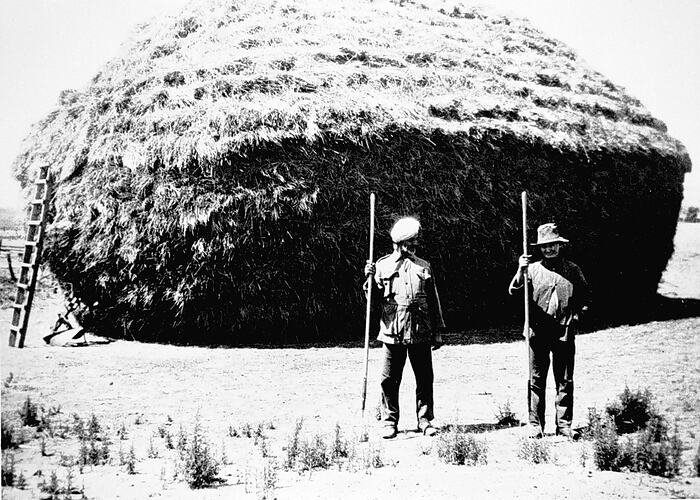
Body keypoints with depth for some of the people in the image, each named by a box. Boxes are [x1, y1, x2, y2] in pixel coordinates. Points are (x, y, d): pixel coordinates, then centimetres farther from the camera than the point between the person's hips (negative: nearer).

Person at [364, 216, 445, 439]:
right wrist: (370, 279, -14)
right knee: (390, 379, 2)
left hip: (421, 334, 1)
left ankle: (425, 420, 14)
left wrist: (437, 331, 9)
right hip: (393, 333, -1)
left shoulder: (424, 267, 10)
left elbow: (434, 301, 12)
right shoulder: (383, 265, 5)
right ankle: (389, 422, 12)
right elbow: (375, 299, 4)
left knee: (425, 379, 3)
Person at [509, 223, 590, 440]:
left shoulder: (572, 270, 8)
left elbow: (585, 296, 19)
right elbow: (513, 291, -5)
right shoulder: (533, 269, 4)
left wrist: (576, 314, 5)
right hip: (538, 332, -1)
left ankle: (564, 424, 10)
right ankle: (535, 424, 8)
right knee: (537, 380, 2)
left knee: (565, 381, 4)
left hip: (564, 332, 1)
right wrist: (520, 271, -20)